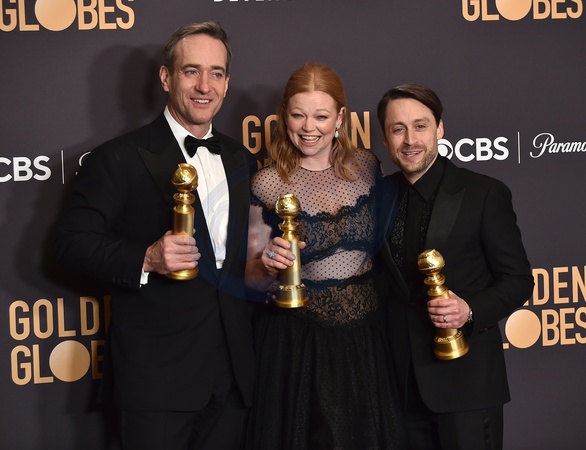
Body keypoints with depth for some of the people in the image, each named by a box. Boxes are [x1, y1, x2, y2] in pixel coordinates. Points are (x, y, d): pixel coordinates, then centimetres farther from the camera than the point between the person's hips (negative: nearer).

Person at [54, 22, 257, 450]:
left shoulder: (241, 160, 12)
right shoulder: (119, 158, -7)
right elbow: (73, 241, -10)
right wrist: (145, 259, -24)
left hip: (234, 369, 6)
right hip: (159, 377, -5)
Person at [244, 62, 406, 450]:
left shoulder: (367, 167, 0)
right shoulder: (267, 184, -9)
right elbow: (252, 278, -3)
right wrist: (269, 264, -23)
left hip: (365, 334, 3)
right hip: (296, 341, -3)